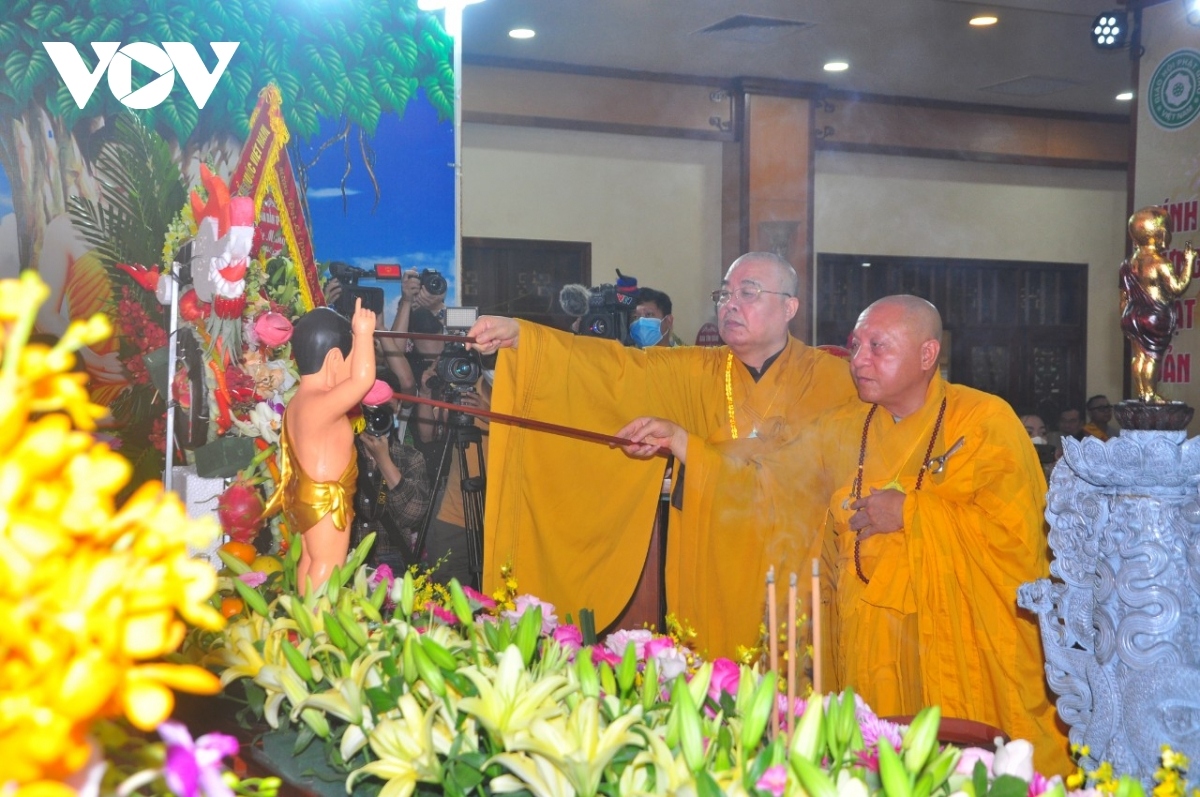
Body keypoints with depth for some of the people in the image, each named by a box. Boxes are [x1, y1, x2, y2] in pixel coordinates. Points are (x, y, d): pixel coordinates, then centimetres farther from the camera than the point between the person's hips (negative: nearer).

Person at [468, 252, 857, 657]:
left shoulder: (826, 378, -3)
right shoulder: (697, 372, 6)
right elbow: (620, 366, -6)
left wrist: (684, 444, -19)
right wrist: (520, 336, -19)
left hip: (790, 575, -2)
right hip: (708, 575, 3)